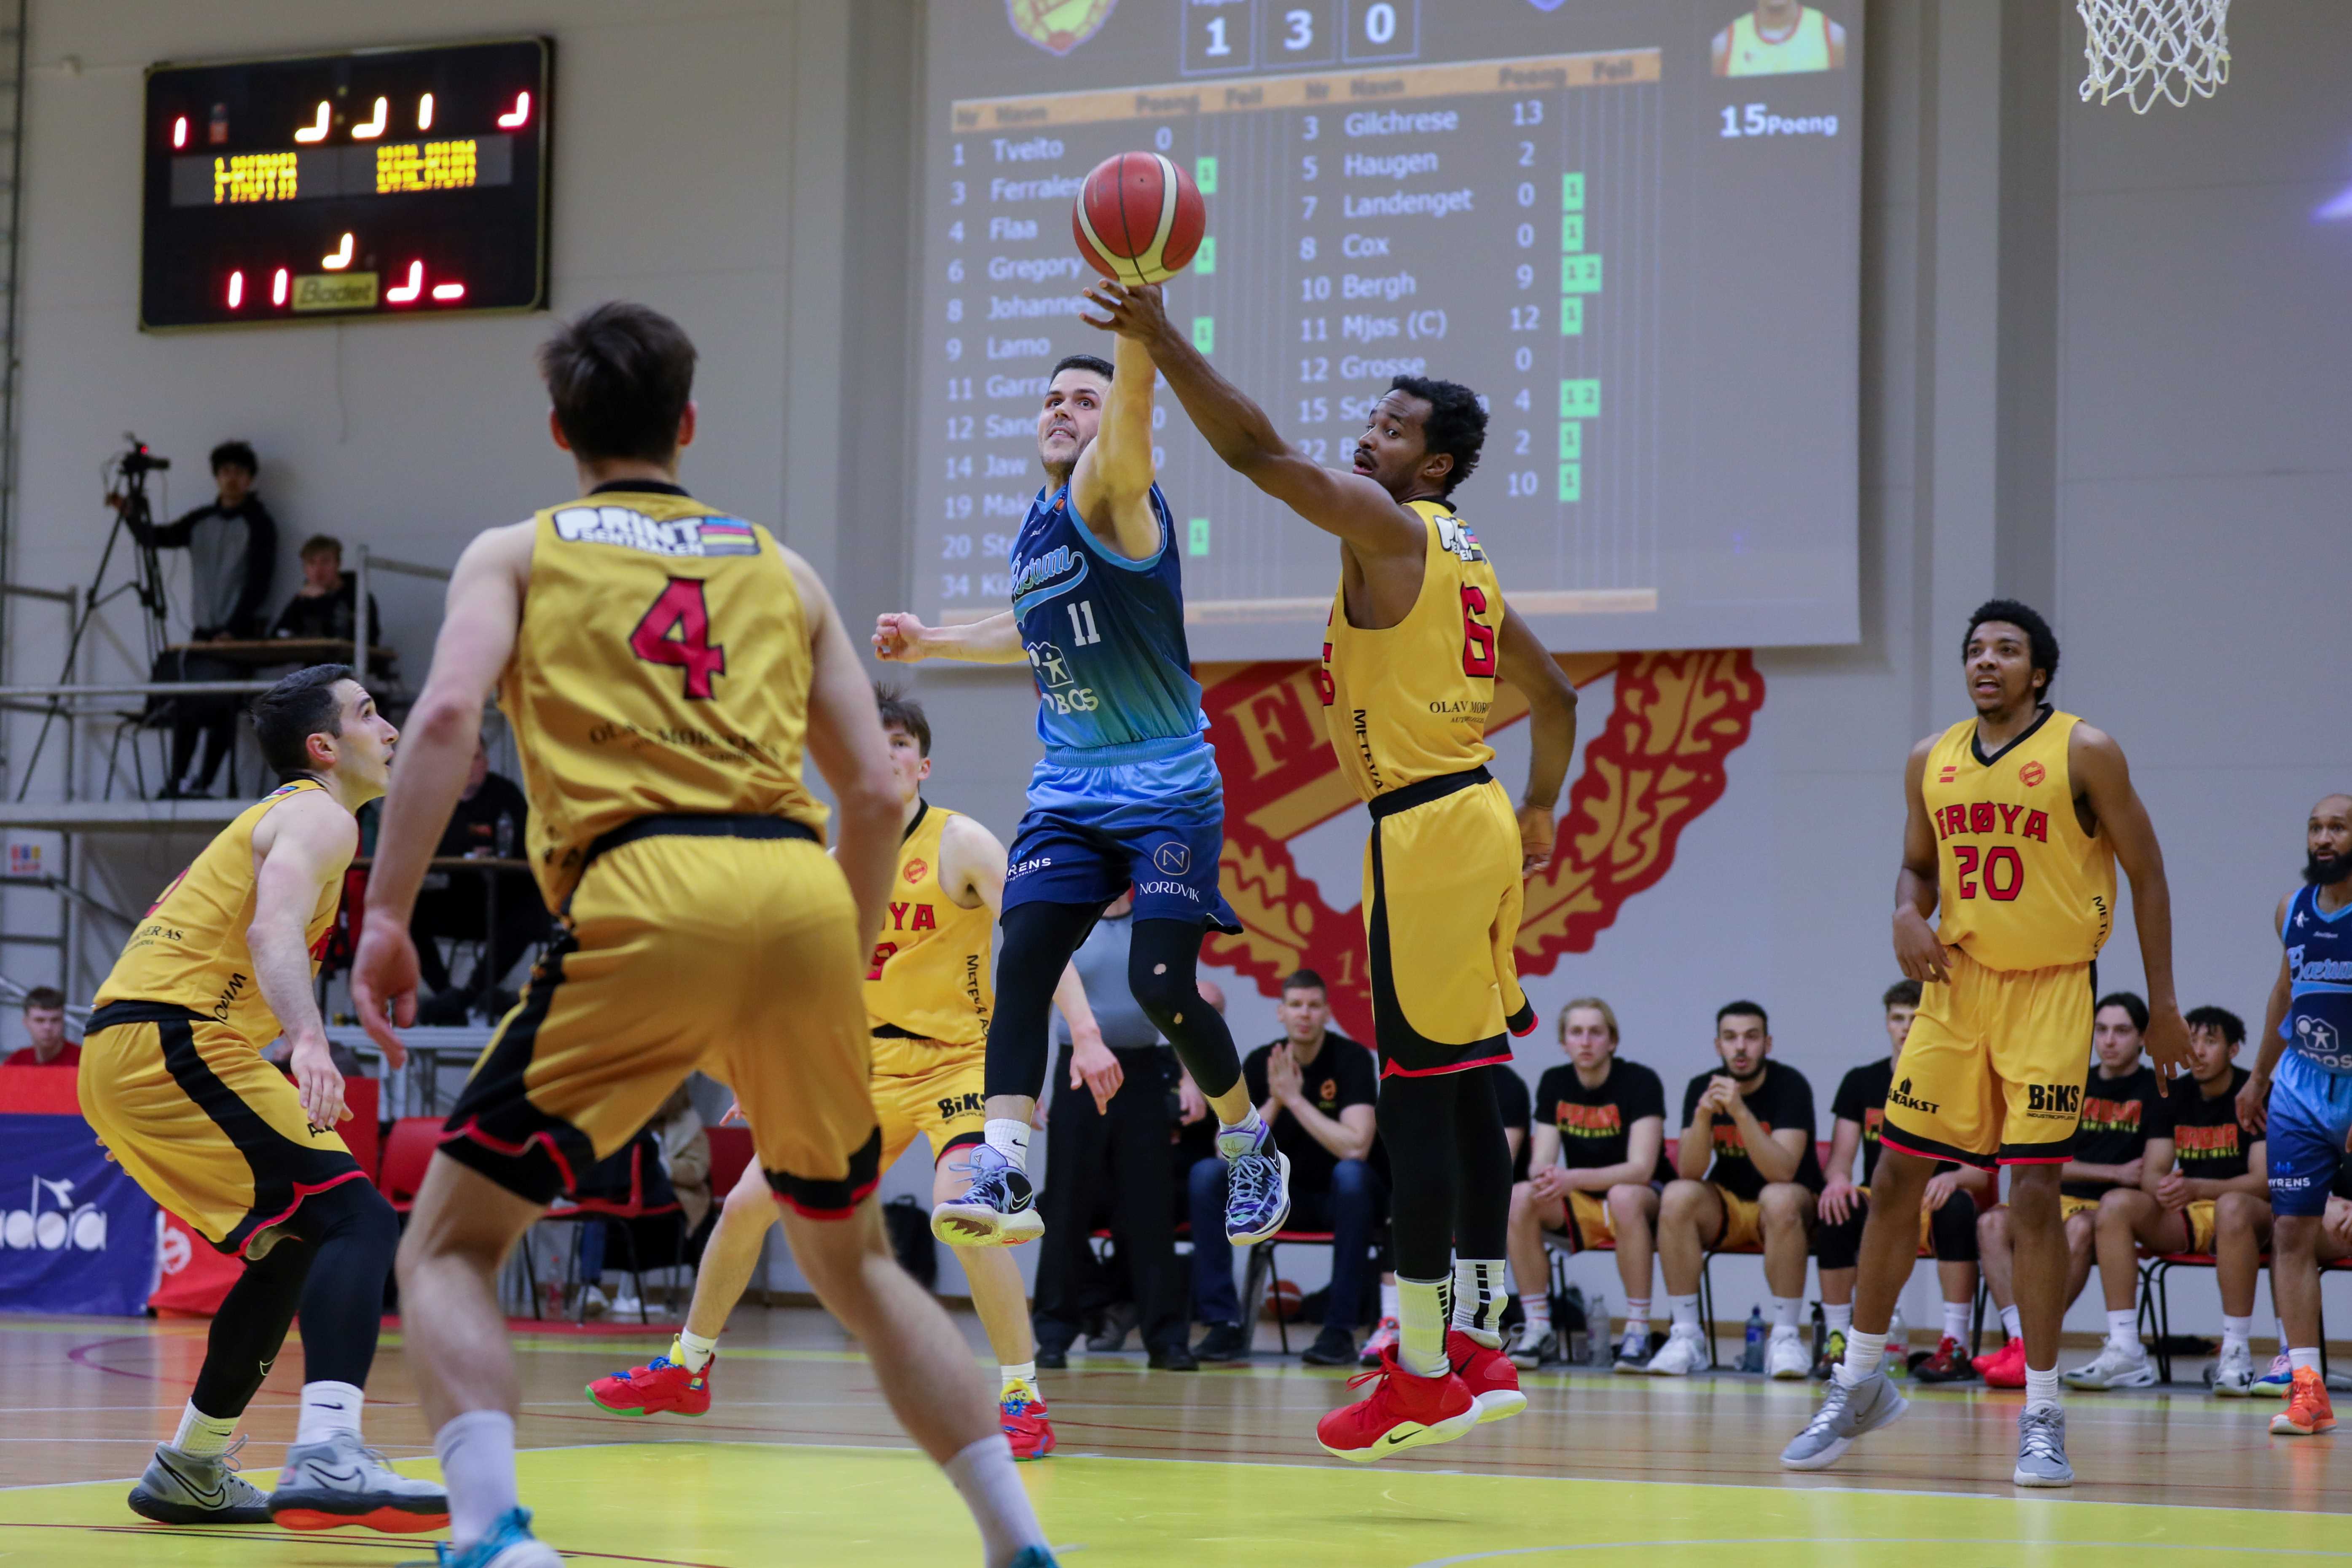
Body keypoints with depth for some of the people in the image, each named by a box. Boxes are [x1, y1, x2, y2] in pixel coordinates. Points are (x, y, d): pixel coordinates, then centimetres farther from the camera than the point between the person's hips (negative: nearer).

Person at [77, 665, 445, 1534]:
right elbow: (274, 928, -22)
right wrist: (309, 1039, -38)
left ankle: (190, 1470, 26)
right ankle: (327, 1455, -39)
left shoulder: (270, 817, 28)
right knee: (357, 1220, -19)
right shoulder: (321, 816, -3)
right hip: (176, 1043, -10)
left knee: (293, 1248, 22)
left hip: (119, 1052, 10)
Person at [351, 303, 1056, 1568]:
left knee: (449, 1245, 4)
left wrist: (387, 914, -4)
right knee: (851, 1259, 23)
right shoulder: (778, 569, 25)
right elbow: (875, 790, 19)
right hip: (804, 892, 4)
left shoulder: (515, 554, 17)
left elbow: (447, 713, -3)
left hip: (649, 896, -4)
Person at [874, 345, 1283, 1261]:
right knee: (1022, 962, -11)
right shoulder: (1036, 524, 13)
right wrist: (936, 643, 27)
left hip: (1168, 786, -7)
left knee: (1162, 984, -11)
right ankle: (1005, 1178, -16)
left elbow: (1134, 400, -31)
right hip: (1069, 785, 7)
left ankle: (1251, 1148, 15)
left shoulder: (1113, 497, -10)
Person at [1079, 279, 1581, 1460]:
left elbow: (1256, 451, -21)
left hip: (1425, 829, -10)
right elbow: (1552, 694, 27)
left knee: (1418, 1094, -7)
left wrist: (1162, 342, -23)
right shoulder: (1460, 557, 19)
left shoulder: (1388, 526, -8)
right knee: (1466, 1091, 10)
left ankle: (1423, 1373, -5)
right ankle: (1482, 1350, 13)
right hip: (1475, 820, 10)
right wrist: (1539, 815, 36)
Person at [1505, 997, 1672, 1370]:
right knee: (1518, 1198, -24)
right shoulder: (1554, 1084, 0)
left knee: (1624, 1197, -39)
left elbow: (1641, 1169, -24)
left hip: (1644, 1202, -4)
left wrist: (1573, 1179, -37)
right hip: (1582, 1209, 4)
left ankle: (1638, 1332, -31)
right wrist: (1545, 1177, -31)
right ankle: (1539, 1330, -19)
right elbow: (1540, 1163, -4)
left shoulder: (1639, 1082, -15)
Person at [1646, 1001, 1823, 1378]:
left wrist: (1740, 1112, -39)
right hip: (1725, 1209, 3)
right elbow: (1690, 1173, -15)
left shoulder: (1790, 1085, -16)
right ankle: (1686, 1336, -21)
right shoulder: (1701, 1088, -5)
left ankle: (1785, 1337, -27)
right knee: (1676, 1197, -27)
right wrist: (1703, 1115, -32)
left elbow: (1782, 1172, -28)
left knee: (1779, 1199, -37)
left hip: (1787, 1213, -3)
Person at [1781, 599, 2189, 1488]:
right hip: (1954, 985, 4)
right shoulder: (1931, 762, 7)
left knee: (2035, 1195, -8)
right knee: (1896, 1178, 4)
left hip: (2049, 992, -4)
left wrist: (2162, 1003, -4)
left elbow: (2147, 875, -2)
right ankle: (1858, 1387, 18)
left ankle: (2042, 1417, 1)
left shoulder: (2085, 754, -6)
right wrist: (1908, 916, -6)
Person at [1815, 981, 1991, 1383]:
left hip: (1934, 1203, -1)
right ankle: (1836, 1339, -24)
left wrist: (1953, 1179, -29)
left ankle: (1955, 1346, -33)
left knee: (1958, 1208, -37)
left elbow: (1981, 1172, -5)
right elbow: (1840, 1157, 2)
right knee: (1835, 1211, -31)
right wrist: (1839, 1179, -24)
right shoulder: (1862, 1082, 8)